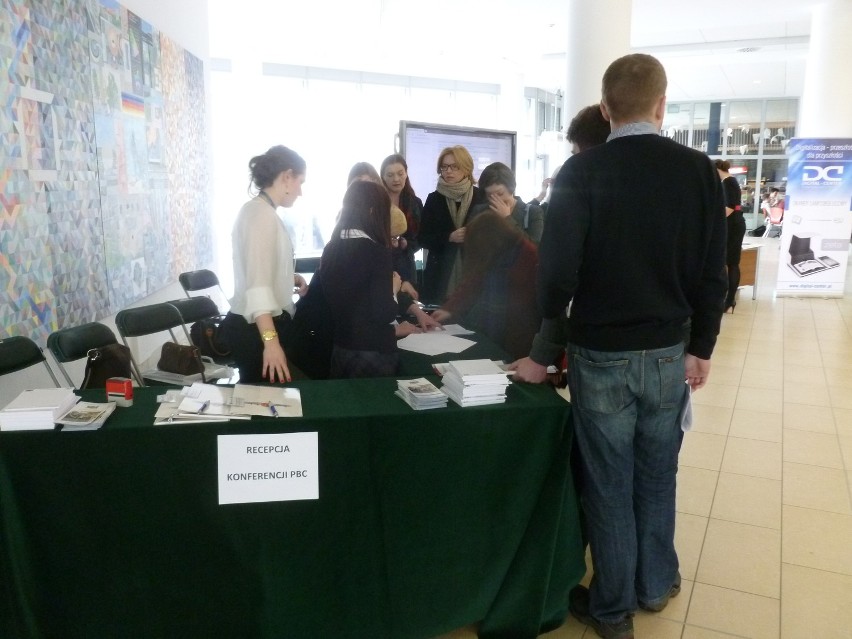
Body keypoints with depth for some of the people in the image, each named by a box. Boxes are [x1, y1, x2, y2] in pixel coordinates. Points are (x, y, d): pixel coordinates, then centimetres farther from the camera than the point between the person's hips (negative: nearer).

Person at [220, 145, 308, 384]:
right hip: (256, 329, -10)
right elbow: (256, 285, -30)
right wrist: (270, 339, -38)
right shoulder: (261, 213, -18)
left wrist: (289, 278, 12)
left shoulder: (261, 210, 13)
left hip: (258, 325, 10)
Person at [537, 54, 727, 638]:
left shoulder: (581, 172, -11)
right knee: (657, 475, 20)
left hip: (600, 354, -3)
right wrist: (701, 347, 9)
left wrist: (549, 335, 4)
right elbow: (713, 272, -2)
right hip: (669, 353, 3)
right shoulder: (698, 169, -3)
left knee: (608, 482, 10)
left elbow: (557, 268, -14)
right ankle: (656, 585, 38)